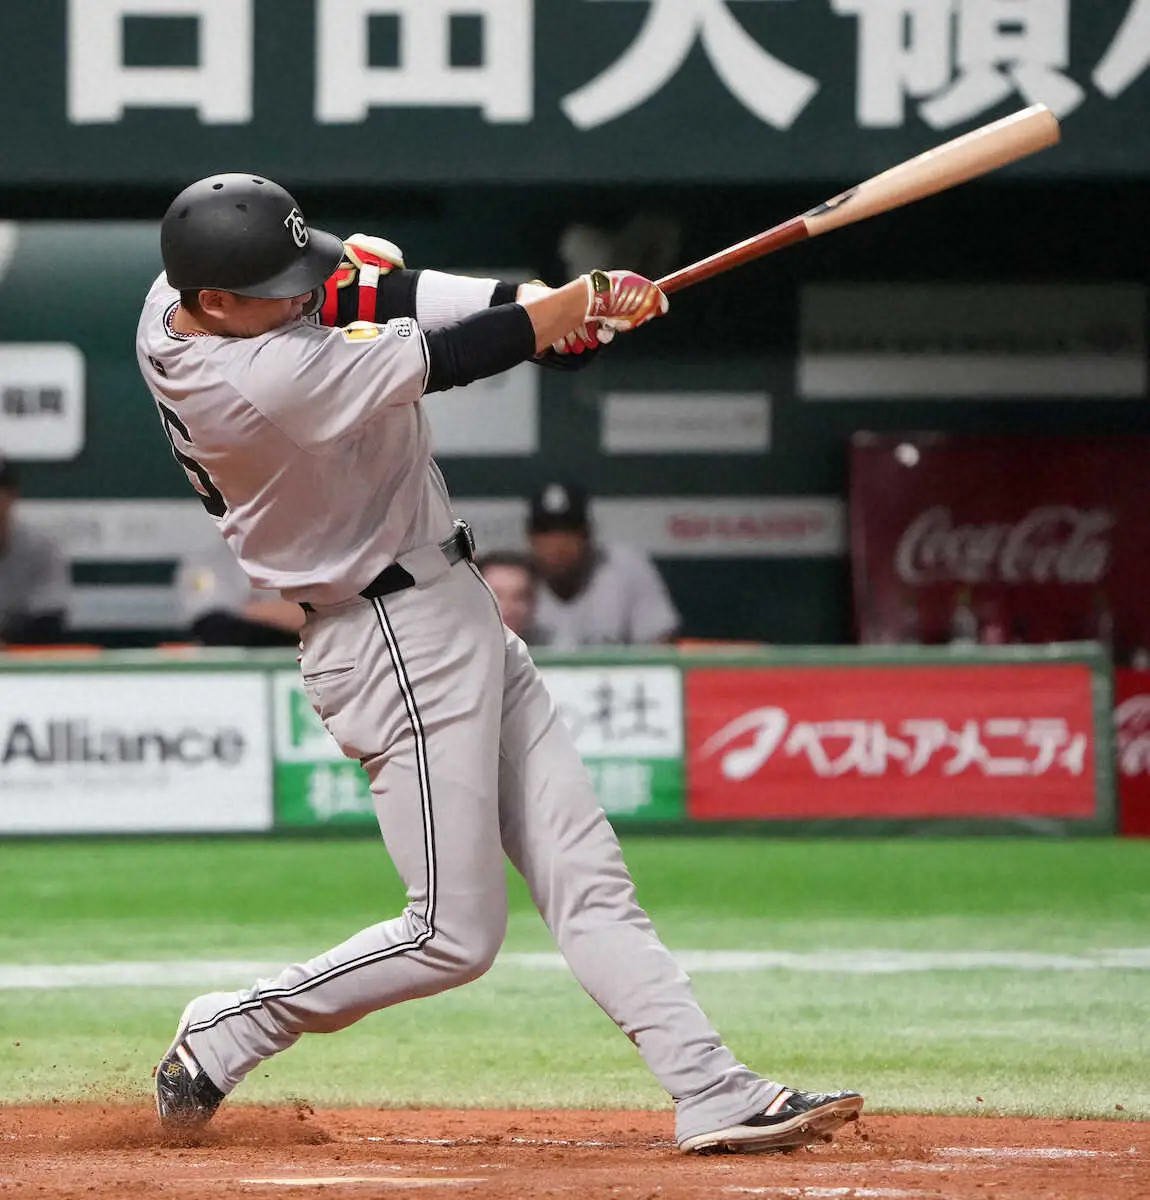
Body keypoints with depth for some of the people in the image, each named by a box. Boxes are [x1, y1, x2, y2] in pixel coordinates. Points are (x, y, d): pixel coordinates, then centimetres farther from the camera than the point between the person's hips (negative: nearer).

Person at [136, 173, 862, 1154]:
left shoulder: (178, 300, -2)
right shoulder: (274, 381, -29)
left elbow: (361, 286, 3)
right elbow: (446, 362, -21)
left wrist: (532, 302, -12)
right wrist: (587, 300, -6)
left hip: (451, 615, 10)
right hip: (398, 639, -10)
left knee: (586, 878, 5)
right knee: (454, 935, -2)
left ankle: (714, 1092, 3)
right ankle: (223, 1037, 12)